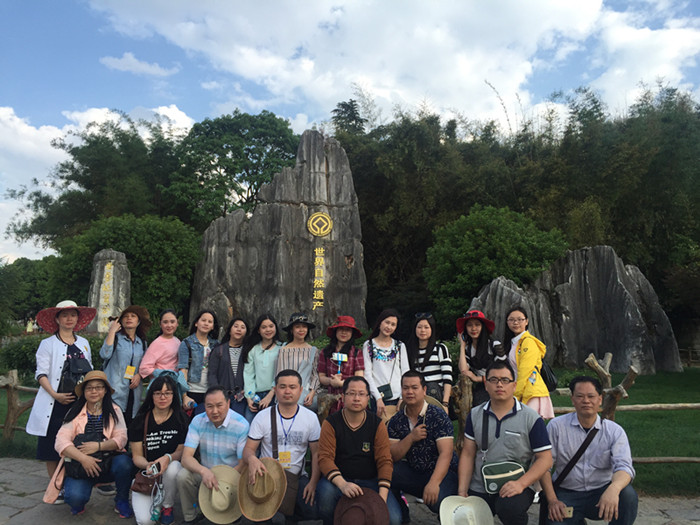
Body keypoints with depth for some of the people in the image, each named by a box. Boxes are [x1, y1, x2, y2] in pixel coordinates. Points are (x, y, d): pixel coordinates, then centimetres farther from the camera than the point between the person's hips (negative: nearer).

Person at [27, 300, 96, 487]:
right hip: (56, 404, -3)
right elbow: (41, 374, -4)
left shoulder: (84, 343, 13)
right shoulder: (48, 344, 1)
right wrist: (55, 395, -16)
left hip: (80, 402, 3)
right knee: (52, 446, 3)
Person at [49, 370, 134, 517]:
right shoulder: (75, 412, 1)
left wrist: (99, 446, -26)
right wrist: (83, 458, -25)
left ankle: (121, 501, -2)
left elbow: (121, 438, -7)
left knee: (124, 462, -32)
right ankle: (77, 504, 12)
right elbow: (61, 441, -10)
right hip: (80, 465, 0)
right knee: (75, 497, -29)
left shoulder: (114, 410, 3)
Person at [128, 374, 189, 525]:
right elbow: (137, 456, -3)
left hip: (170, 470, 0)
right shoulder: (140, 421, -4)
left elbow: (181, 451, -3)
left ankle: (167, 506, -6)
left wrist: (168, 458, -26)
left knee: (173, 467, -37)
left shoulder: (181, 419, -5)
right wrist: (148, 465, -26)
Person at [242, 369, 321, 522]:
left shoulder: (311, 418, -1)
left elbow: (316, 453, 2)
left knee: (310, 513, -21)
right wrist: (251, 458, -28)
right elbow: (248, 449, -2)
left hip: (297, 476, 1)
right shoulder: (262, 417, -3)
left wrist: (313, 482, -12)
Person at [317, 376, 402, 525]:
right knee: (326, 492, -34)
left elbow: (385, 461, -4)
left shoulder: (377, 424, 0)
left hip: (370, 480, 1)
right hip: (339, 479, -1)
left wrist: (382, 496, -19)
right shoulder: (331, 423, -4)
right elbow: (325, 458, -13)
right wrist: (343, 484, -31)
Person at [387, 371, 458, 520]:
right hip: (413, 473, 4)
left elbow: (446, 454, -19)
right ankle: (401, 517, 1)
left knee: (438, 500, -35)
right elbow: (392, 457, -3)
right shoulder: (396, 421, 3)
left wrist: (433, 483, -33)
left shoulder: (439, 417, -11)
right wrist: (411, 438, -19)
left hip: (442, 472, -4)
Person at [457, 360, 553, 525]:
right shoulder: (475, 415, 6)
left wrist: (520, 484, -19)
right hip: (478, 490, 4)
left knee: (509, 508, -34)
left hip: (515, 487, -4)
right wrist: (462, 491, -1)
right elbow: (468, 454, 7)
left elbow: (545, 459, -6)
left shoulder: (531, 418, -4)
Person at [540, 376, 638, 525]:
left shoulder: (615, 431, -2)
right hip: (566, 494, 0)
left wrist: (613, 489, -37)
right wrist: (552, 500, -13)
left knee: (627, 494, -29)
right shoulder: (556, 426, -4)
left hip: (601, 493, 0)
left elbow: (624, 466, -15)